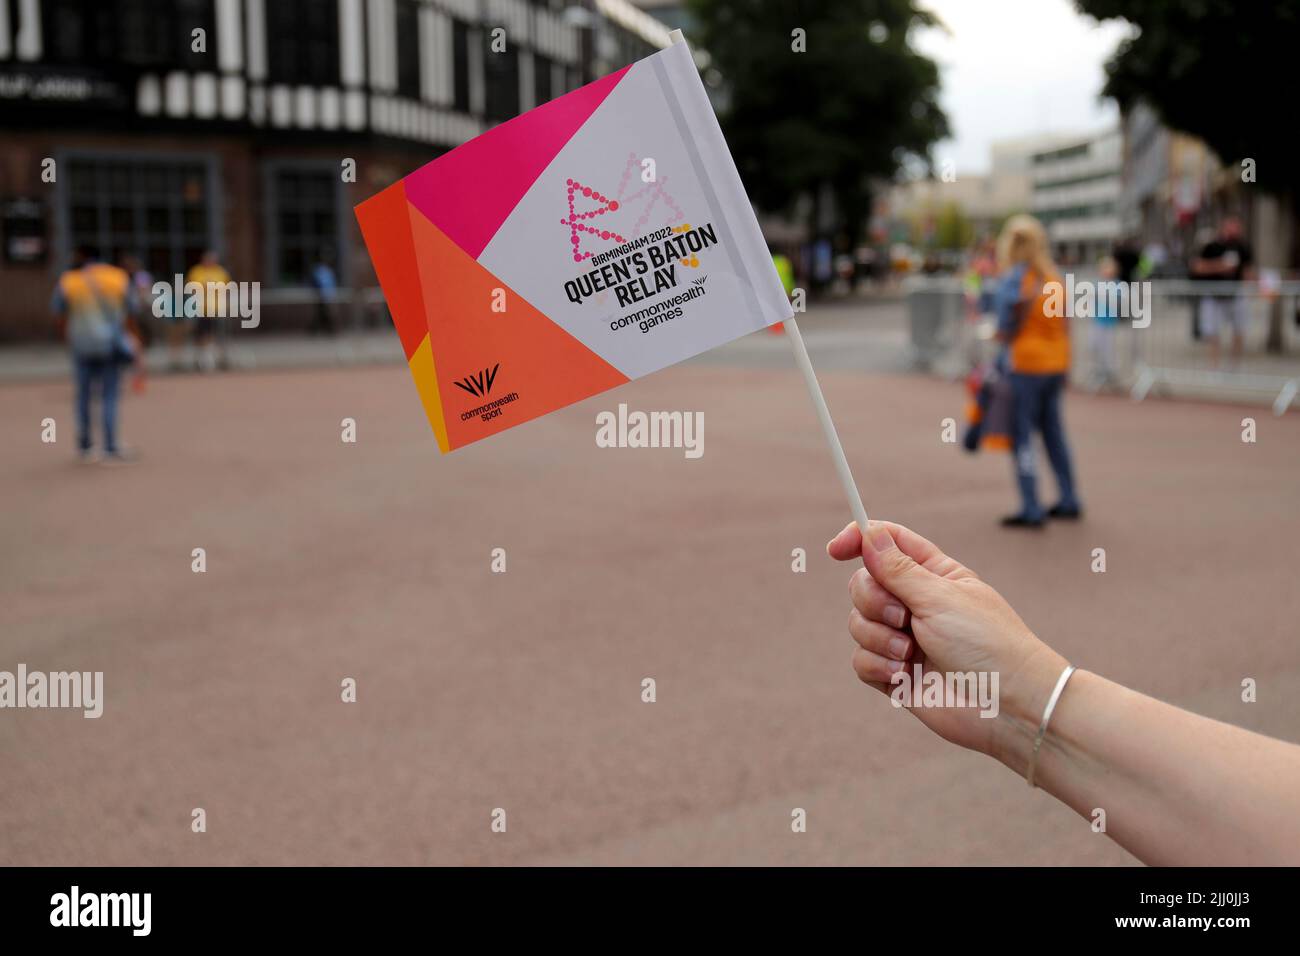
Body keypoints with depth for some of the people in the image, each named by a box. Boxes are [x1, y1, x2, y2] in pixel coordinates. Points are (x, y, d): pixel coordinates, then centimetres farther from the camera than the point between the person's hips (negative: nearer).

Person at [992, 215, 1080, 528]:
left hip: (1026, 364, -7)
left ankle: (1031, 509, -4)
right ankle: (1069, 500, 22)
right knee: (1053, 429, 17)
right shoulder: (1054, 277, 7)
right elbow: (1065, 325, 10)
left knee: (1022, 434, -2)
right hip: (1057, 362, 7)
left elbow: (1007, 330, -12)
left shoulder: (1011, 279, -12)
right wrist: (1063, 371, 16)